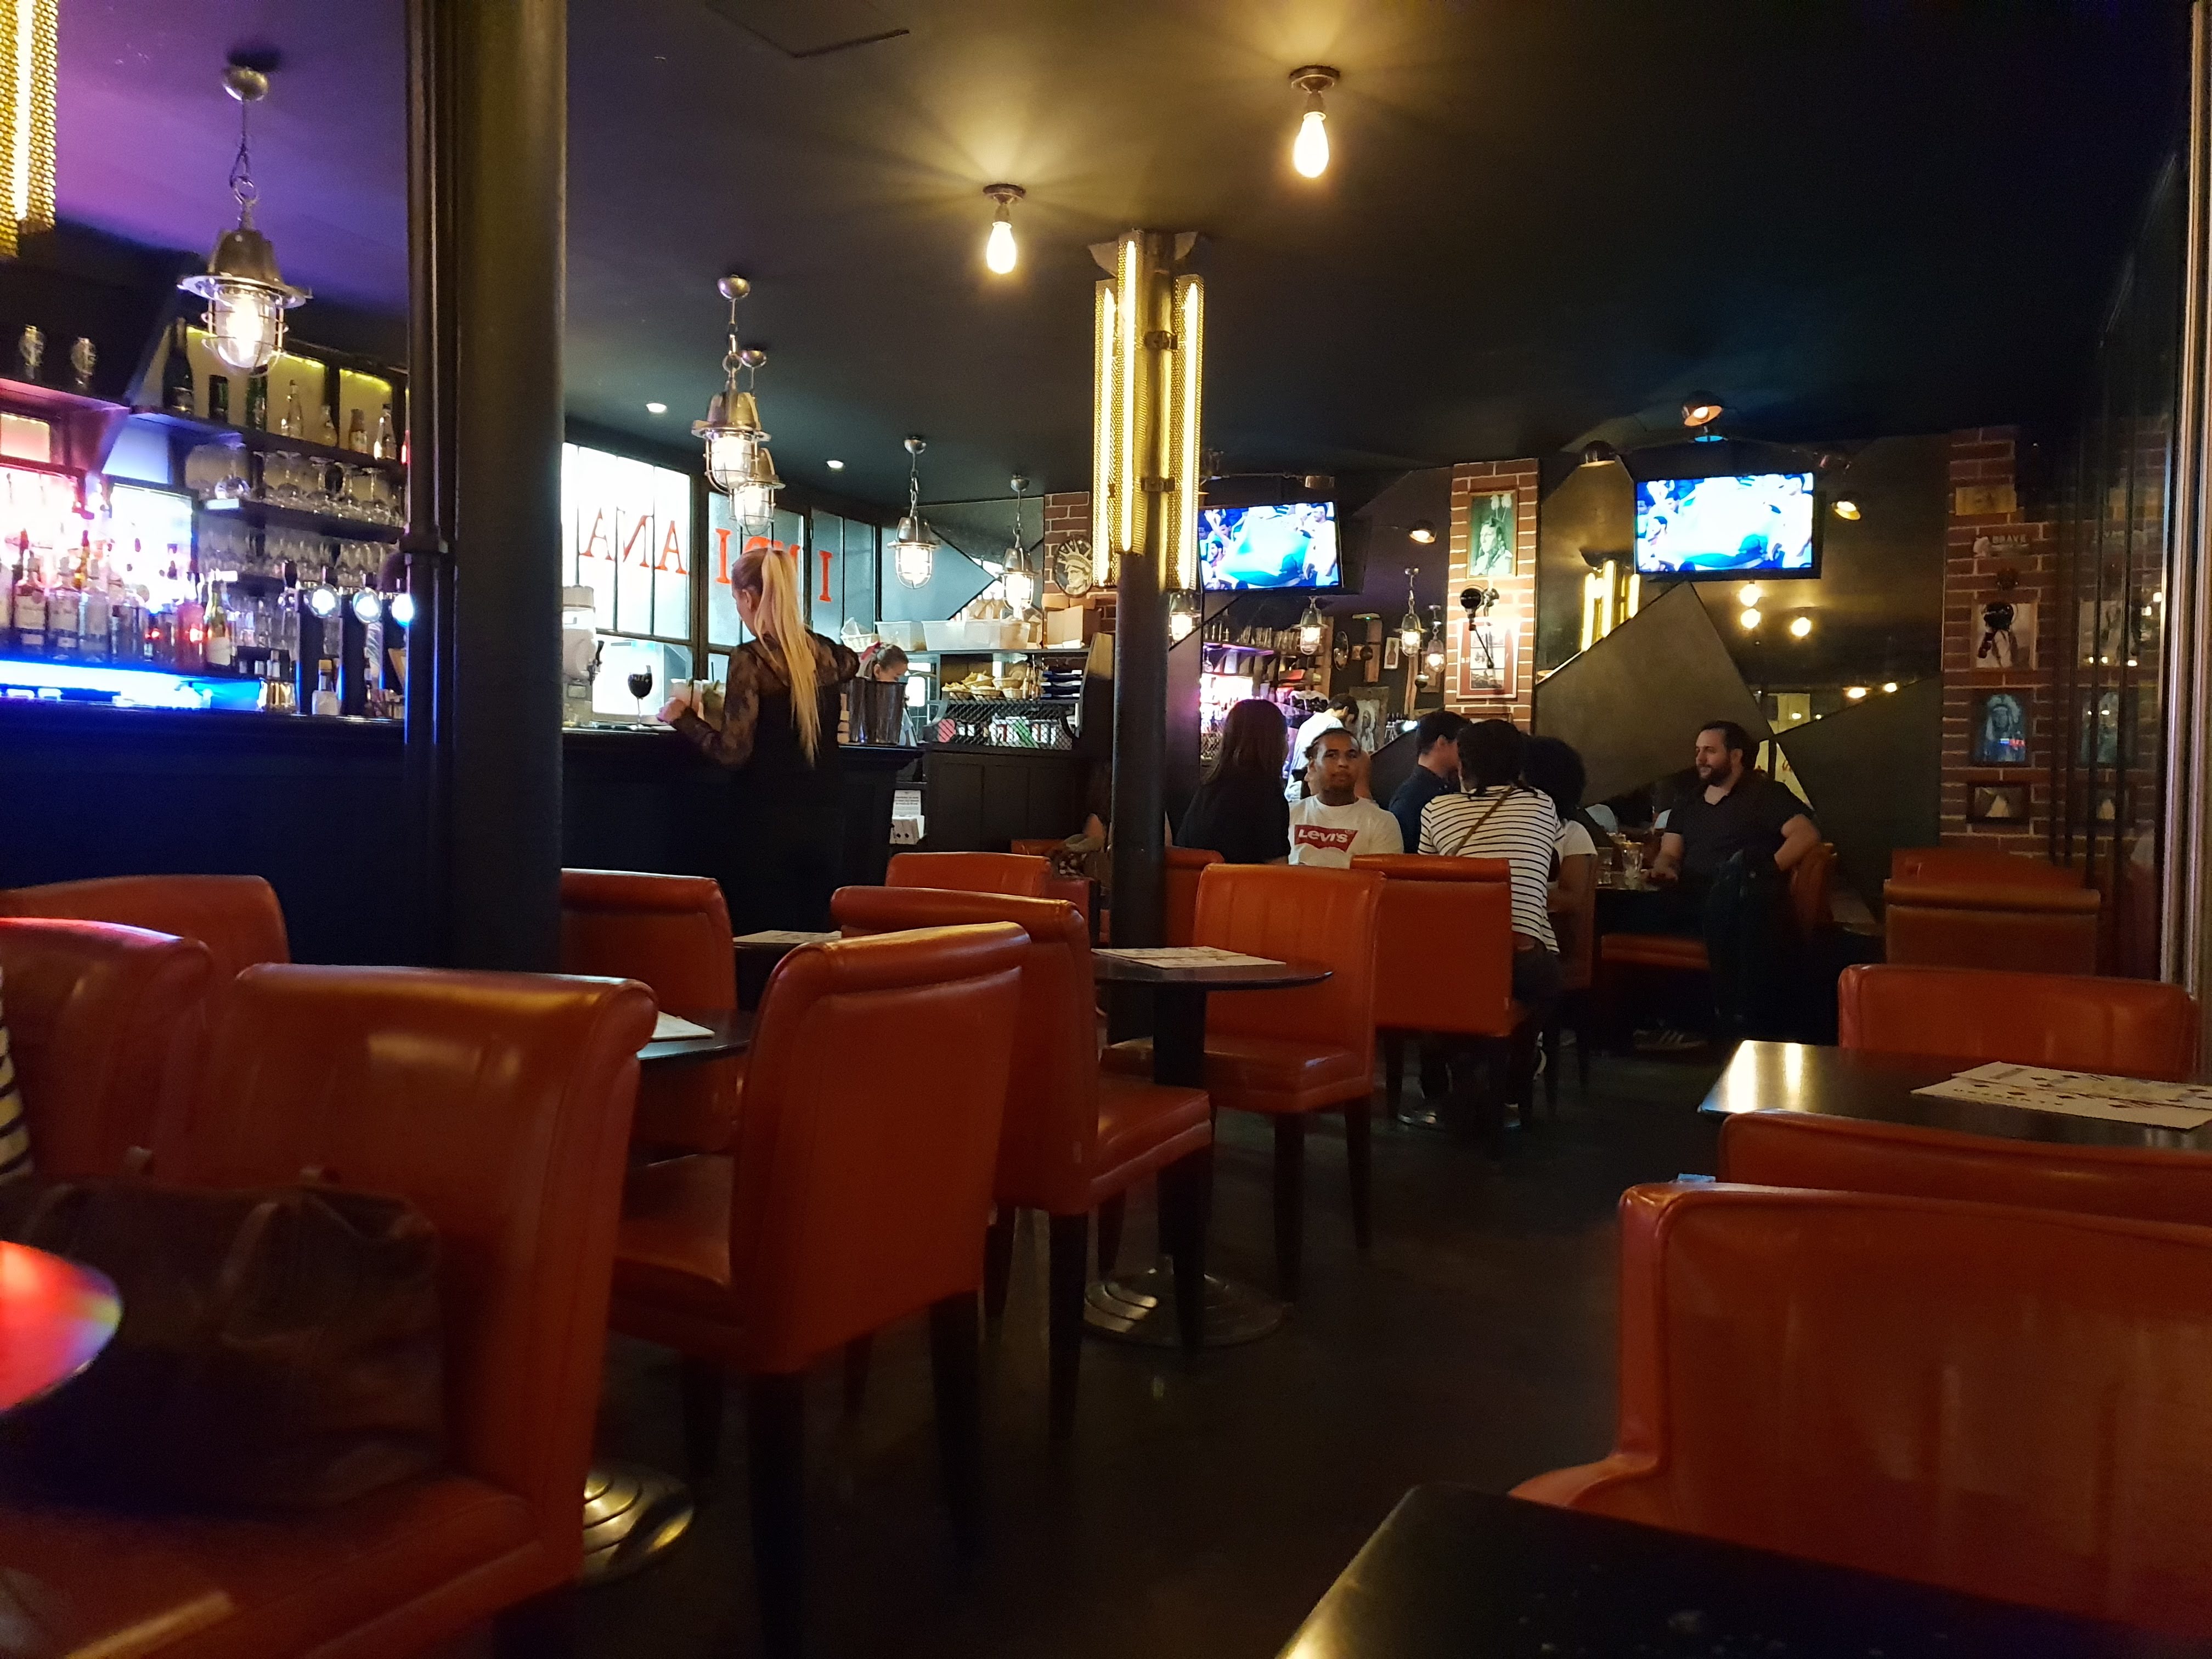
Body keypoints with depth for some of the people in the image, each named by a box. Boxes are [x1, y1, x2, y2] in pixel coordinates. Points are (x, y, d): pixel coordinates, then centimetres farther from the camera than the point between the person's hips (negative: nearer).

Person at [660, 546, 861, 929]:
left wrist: (683, 718, 0)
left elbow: (734, 753, -13)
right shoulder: (825, 653, 7)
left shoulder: (750, 659, -11)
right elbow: (852, 664, 33)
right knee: (815, 935, 11)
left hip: (772, 824, -6)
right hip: (826, 821, 6)